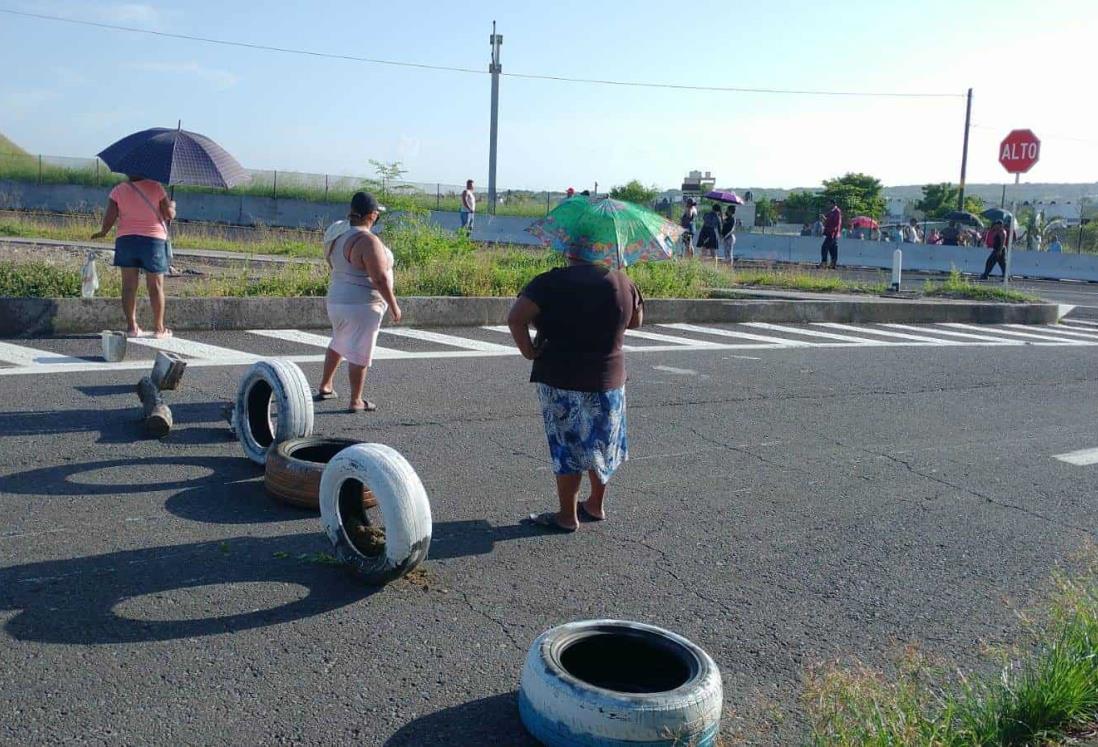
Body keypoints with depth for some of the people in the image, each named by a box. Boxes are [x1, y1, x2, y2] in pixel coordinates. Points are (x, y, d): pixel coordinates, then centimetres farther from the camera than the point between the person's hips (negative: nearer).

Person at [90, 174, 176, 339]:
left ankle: (131, 326, 7)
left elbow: (110, 217, -4)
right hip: (153, 239, -2)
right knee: (156, 286, 3)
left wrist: (103, 232, 14)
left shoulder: (118, 190, 0)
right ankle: (159, 328, 5)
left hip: (126, 240, 2)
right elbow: (169, 214, -5)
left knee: (129, 285, 6)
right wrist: (172, 206, 17)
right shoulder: (155, 187, -6)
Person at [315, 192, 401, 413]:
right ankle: (355, 401, 9)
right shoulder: (368, 241, -22)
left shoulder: (339, 236, 4)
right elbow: (380, 279, -23)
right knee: (359, 353, 1)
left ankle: (324, 386, 37)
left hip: (337, 301, 9)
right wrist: (393, 305, -13)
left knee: (339, 342, 27)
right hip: (362, 305, -9)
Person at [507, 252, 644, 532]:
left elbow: (515, 318, -24)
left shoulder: (552, 282, -14)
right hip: (609, 380, 4)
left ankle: (567, 516, 17)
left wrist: (528, 351, -11)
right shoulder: (623, 282, -1)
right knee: (601, 445, 19)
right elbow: (636, 321, 14)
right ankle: (596, 505, 34)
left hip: (560, 381, -4)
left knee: (567, 448, 7)